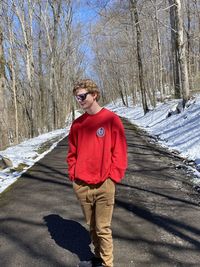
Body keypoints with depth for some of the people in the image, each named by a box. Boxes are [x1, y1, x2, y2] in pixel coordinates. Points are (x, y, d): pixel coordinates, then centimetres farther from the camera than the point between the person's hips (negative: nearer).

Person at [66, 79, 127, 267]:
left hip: (104, 185, -4)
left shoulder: (111, 119, -6)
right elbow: (72, 152, 14)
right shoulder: (77, 123, 8)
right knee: (92, 226, 17)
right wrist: (73, 174, 5)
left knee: (103, 228, 4)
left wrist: (112, 176, -12)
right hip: (81, 185, 5)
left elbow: (119, 152, -7)